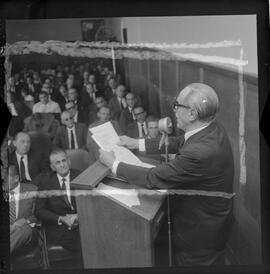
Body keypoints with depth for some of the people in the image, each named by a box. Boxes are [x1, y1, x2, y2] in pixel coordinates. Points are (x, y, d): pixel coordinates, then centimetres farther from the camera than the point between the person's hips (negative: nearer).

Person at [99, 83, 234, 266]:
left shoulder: (201, 152, -38)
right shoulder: (212, 129, -10)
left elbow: (153, 178, -30)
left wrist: (113, 164, -17)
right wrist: (137, 143, 6)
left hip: (200, 232, -7)